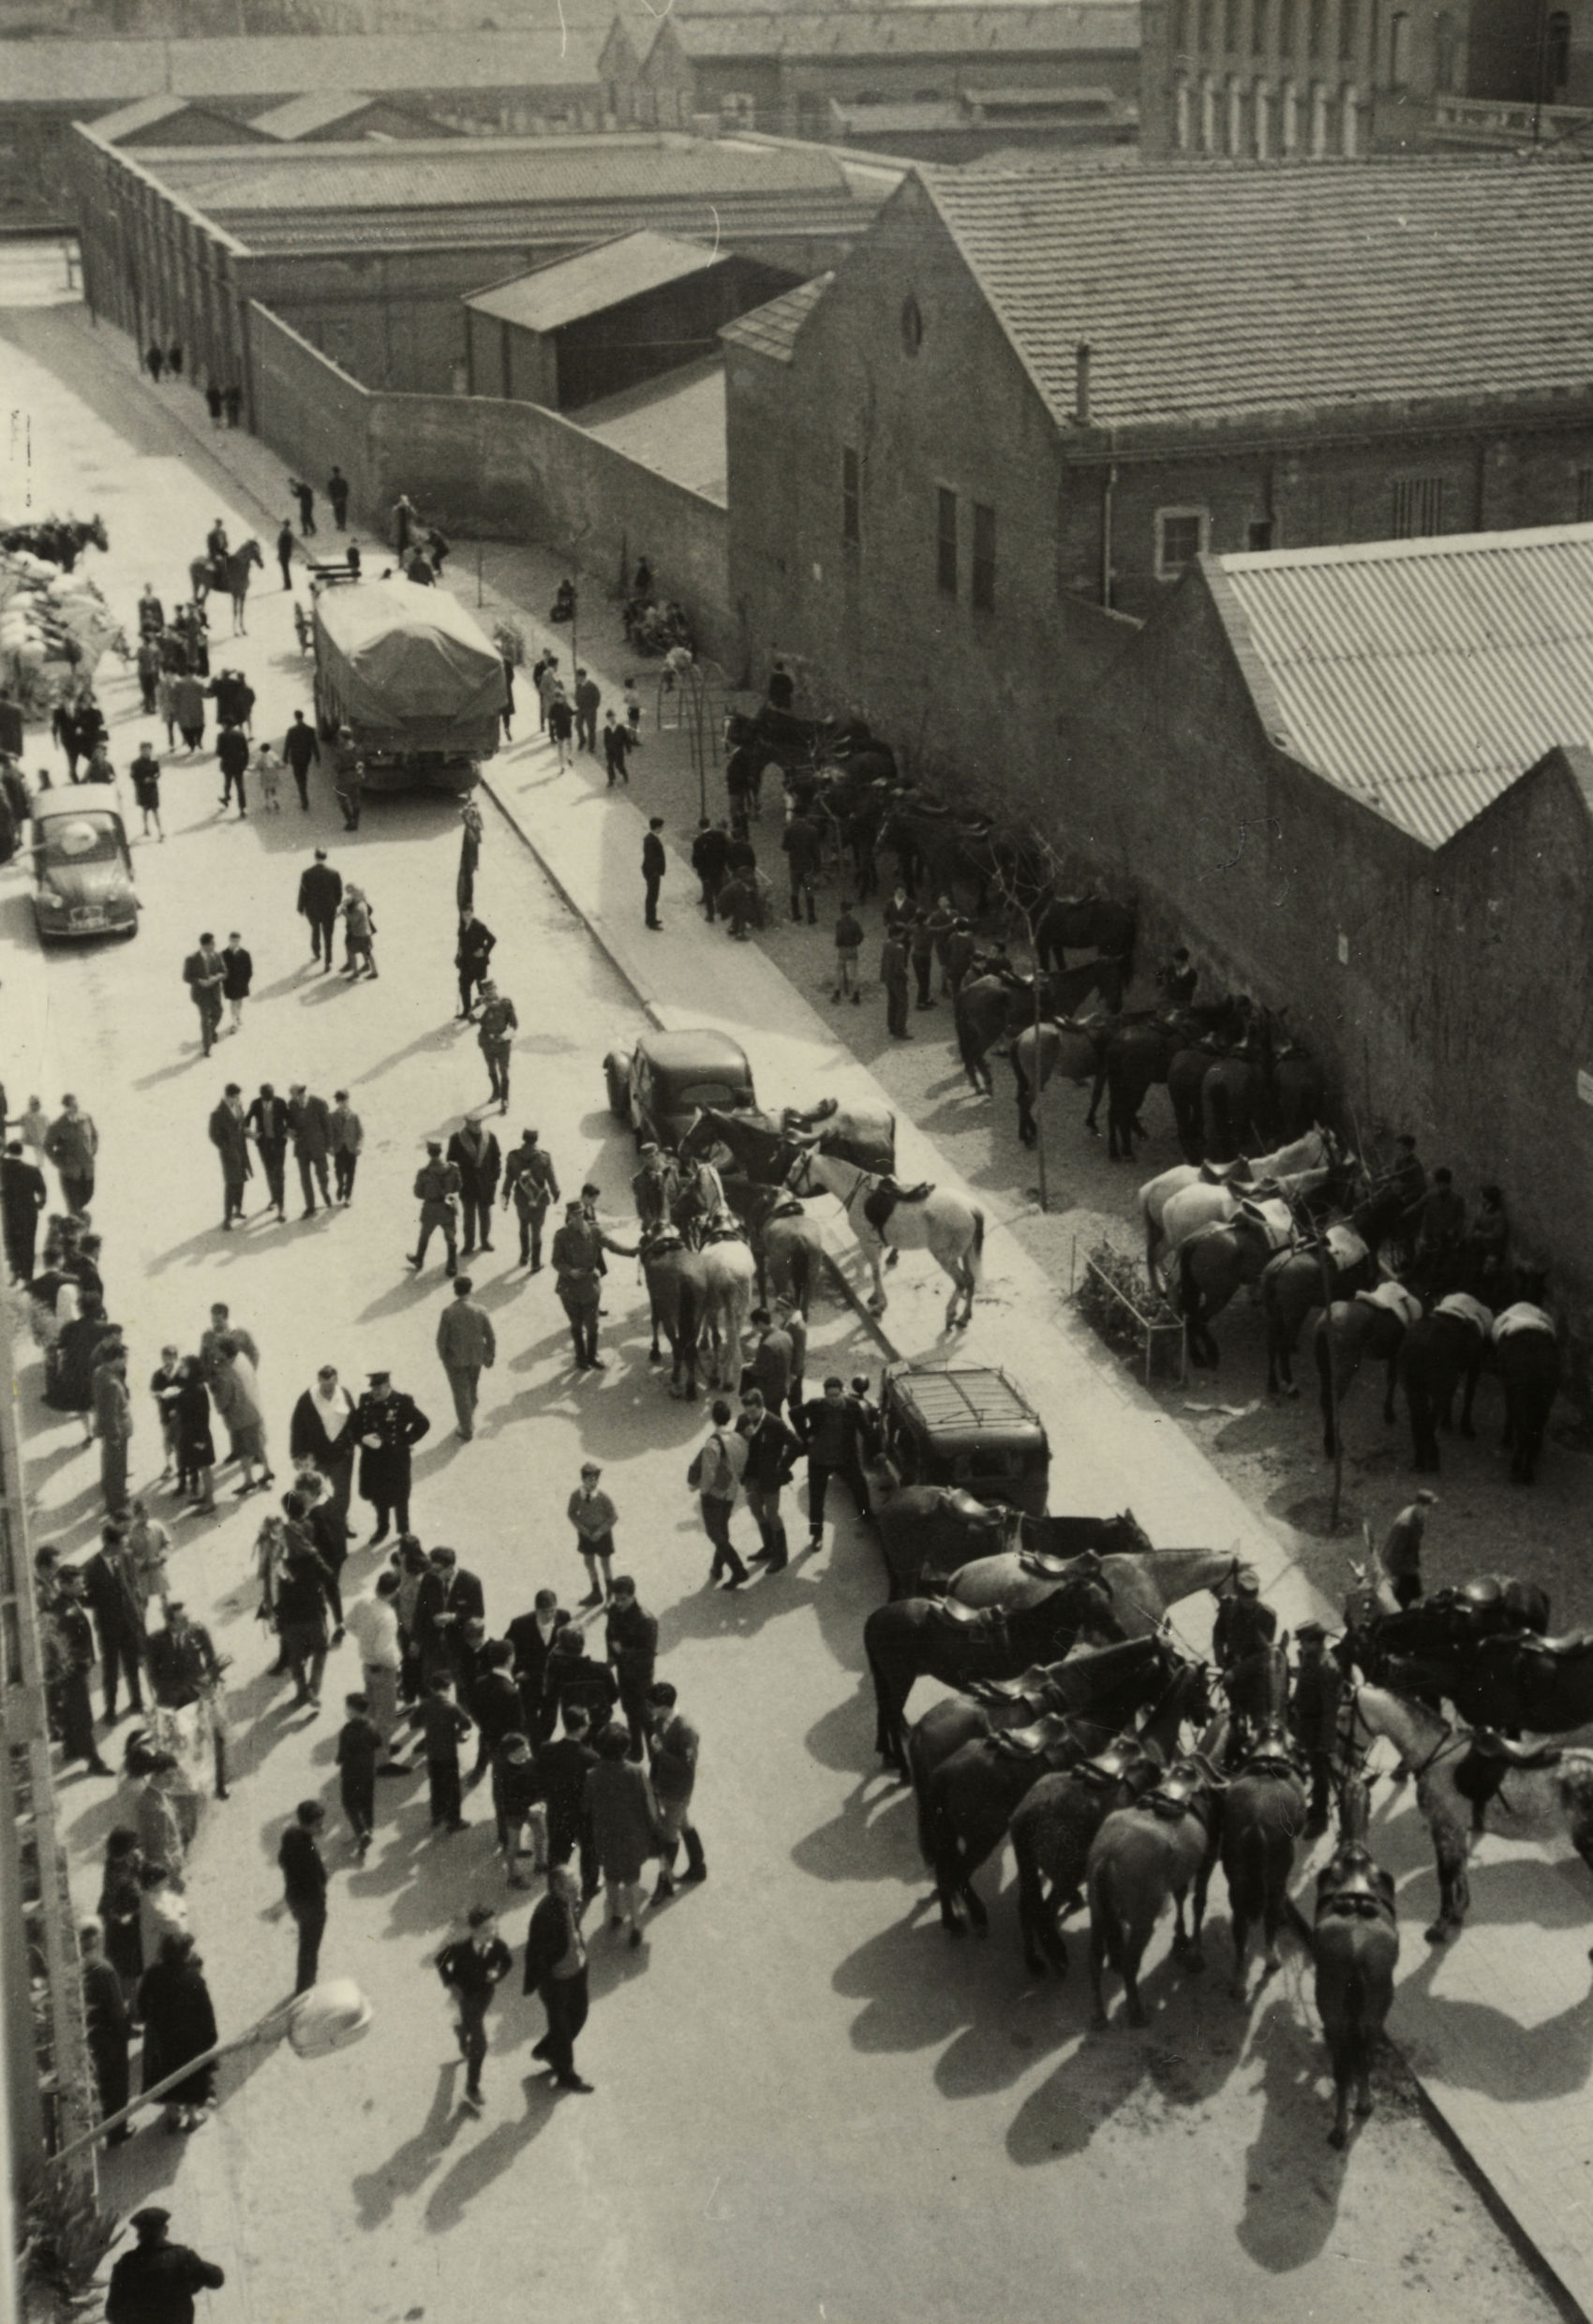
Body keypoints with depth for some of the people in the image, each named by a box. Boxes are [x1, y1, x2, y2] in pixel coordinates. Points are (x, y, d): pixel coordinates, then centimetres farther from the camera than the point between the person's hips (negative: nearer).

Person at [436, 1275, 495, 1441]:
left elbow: (441, 1339, -13)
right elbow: (491, 1337, -8)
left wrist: (443, 1356, 5)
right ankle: (468, 1422, 42)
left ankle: (467, 1431, 13)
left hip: (455, 1360, -3)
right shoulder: (480, 1310, -14)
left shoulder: (448, 1313, -20)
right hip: (476, 1358, 3)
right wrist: (490, 1357, 7)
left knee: (461, 1394, 10)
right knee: (472, 1390, 25)